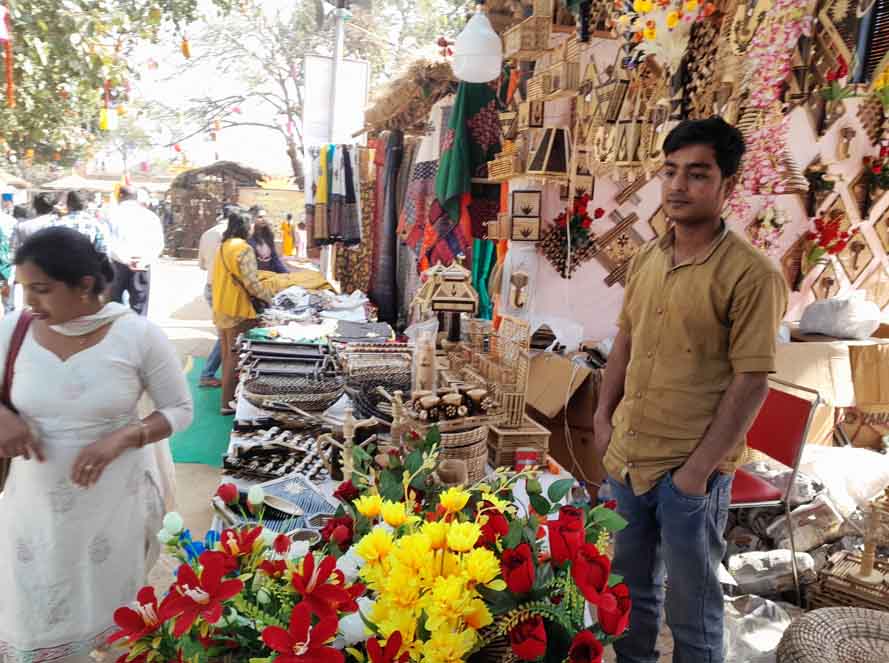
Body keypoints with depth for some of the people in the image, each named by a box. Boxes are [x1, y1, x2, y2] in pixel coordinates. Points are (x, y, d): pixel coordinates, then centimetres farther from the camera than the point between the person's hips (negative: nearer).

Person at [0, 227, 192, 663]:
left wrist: (122, 438, -23)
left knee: (107, 606, 18)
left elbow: (180, 410, -6)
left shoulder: (138, 335, -14)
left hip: (112, 500, -2)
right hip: (36, 500, 2)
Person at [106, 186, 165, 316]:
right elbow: (159, 244, -2)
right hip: (142, 267, 1)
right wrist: (145, 260, -9)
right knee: (139, 306, 4)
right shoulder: (150, 215, 6)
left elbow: (109, 243, -10)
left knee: (114, 304, 14)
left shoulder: (113, 215, 1)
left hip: (117, 265, 0)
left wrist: (125, 260, -12)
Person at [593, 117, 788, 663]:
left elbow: (752, 381, -17)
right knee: (631, 585, 24)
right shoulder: (646, 259, 4)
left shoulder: (751, 274, -16)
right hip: (627, 456, 6)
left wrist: (699, 468, -16)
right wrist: (604, 416, 9)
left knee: (692, 606, 12)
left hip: (689, 471, -6)